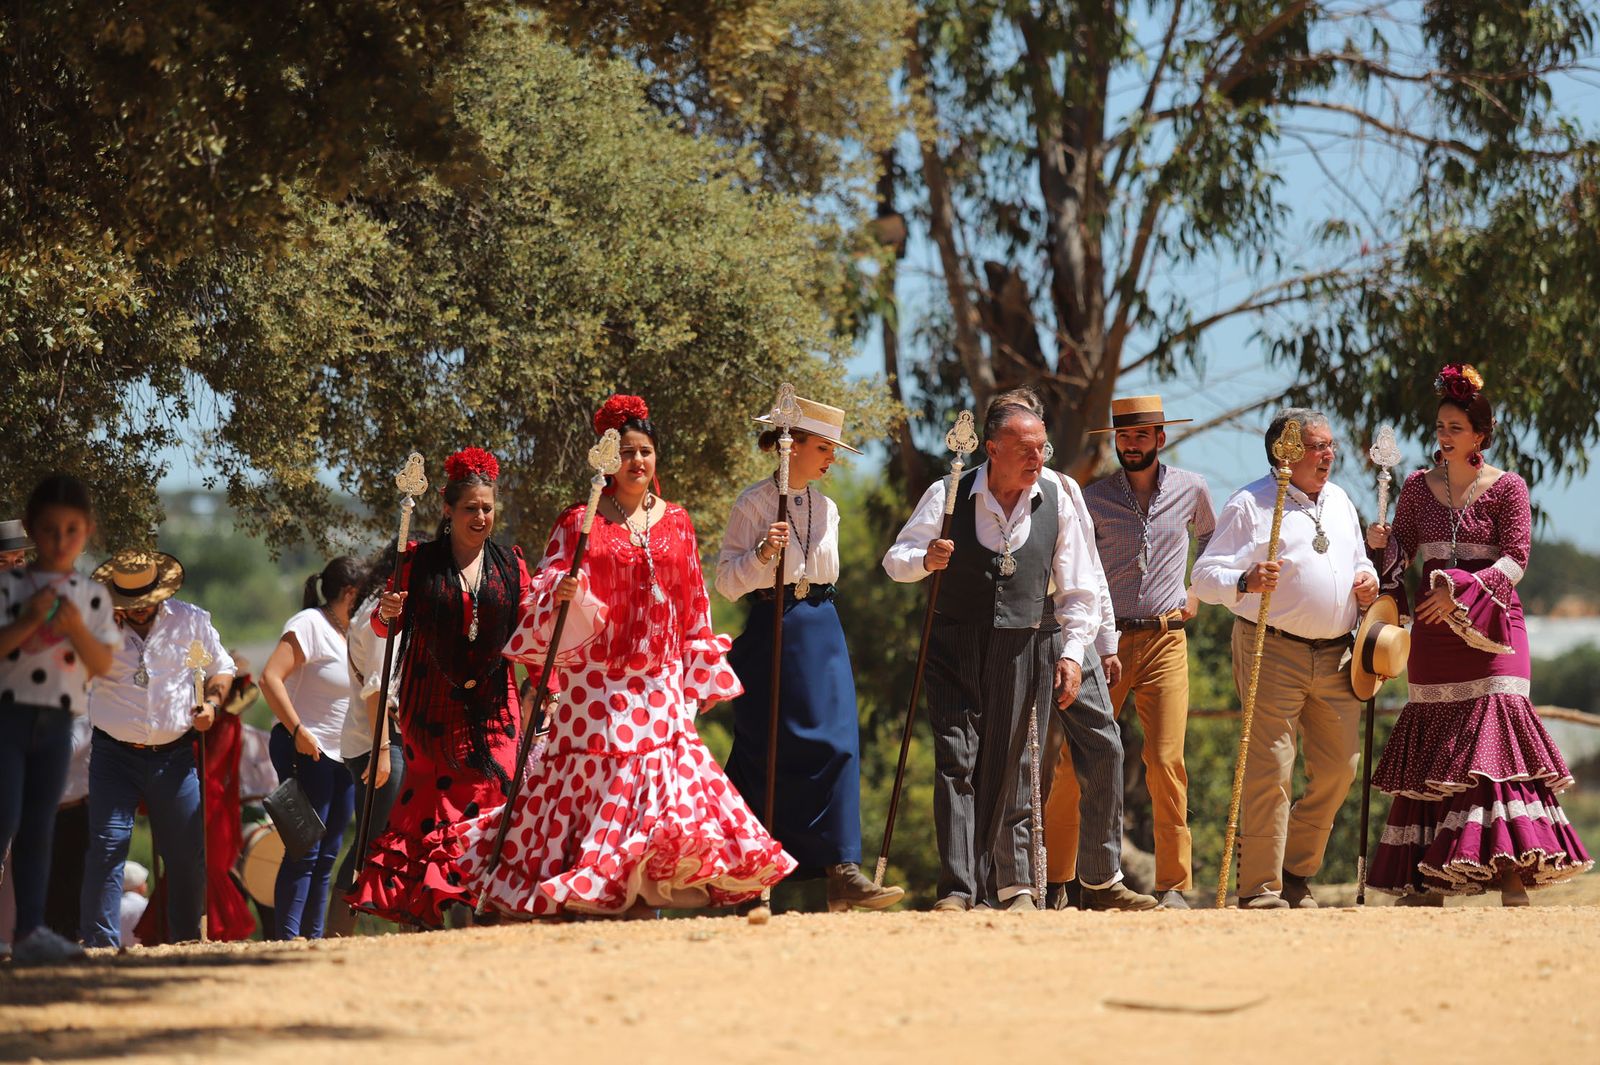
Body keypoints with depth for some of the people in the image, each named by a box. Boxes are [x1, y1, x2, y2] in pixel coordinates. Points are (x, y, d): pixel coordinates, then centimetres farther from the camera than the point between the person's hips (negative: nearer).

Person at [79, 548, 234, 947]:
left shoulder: (190, 621, 4)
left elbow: (221, 668, 17)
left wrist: (212, 702, -3)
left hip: (174, 755, 2)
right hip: (114, 754, -2)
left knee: (188, 854, 6)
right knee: (107, 846, -13)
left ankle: (187, 943, 20)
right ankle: (100, 944, -12)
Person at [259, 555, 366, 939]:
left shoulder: (352, 633, 16)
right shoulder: (309, 624, -10)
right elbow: (270, 678, -20)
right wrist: (298, 730, -25)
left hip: (342, 756, 9)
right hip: (308, 752, -9)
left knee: (327, 856, 7)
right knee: (304, 852, -12)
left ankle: (313, 938, 9)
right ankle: (286, 939, -13)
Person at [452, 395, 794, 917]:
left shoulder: (676, 522, 13)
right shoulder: (581, 522, 2)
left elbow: (695, 608, 17)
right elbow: (548, 591, -2)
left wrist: (695, 678, 15)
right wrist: (562, 595, -25)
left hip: (659, 685, 3)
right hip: (597, 684, -3)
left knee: (665, 785, -8)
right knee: (595, 781, -6)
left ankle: (641, 901, -6)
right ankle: (588, 901, 0)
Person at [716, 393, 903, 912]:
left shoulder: (826, 508, 13)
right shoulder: (754, 503, -4)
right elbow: (727, 581, -8)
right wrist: (762, 554, -24)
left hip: (821, 634, 5)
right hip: (772, 634, -5)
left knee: (836, 742, -7)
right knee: (764, 752, 0)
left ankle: (842, 873, -13)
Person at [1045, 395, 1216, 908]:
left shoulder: (1191, 490, 7)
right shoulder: (1093, 499, 2)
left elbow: (1213, 540, 29)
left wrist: (1198, 593, 18)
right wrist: (1100, 646, -8)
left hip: (1166, 641, 0)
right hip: (1105, 641, 0)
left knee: (1165, 760, -10)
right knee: (1076, 763, -3)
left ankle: (1174, 884, -3)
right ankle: (1054, 878, 8)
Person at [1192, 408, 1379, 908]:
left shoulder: (1340, 501, 18)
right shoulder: (1250, 505, -4)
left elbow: (1358, 561, 30)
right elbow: (1205, 575, -9)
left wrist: (1368, 583, 7)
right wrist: (1244, 582, -30)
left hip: (1335, 656, 7)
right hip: (1274, 654, -7)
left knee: (1339, 766, 8)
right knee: (1270, 771, -10)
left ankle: (1298, 874, 23)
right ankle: (1260, 887, -4)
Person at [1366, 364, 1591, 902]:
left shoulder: (1507, 488, -1)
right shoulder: (1419, 486, 10)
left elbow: (1515, 561, -8)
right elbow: (1400, 553, 13)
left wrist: (1462, 589, -19)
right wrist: (1381, 543, -9)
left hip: (1490, 628, -4)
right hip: (1433, 631, 4)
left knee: (1495, 732, -13)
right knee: (1432, 738, 2)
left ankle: (1511, 868, -15)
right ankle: (1431, 878, 4)